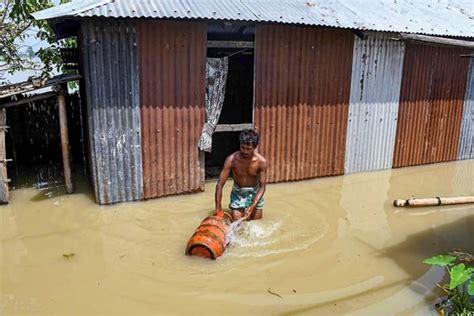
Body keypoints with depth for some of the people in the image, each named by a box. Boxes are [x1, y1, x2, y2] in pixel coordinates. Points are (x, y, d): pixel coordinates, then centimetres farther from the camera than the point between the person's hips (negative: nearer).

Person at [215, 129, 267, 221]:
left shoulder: (261, 161, -23)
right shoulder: (231, 159, -25)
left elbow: (262, 187, -18)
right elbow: (220, 184, -22)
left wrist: (252, 206, -31)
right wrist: (218, 208, -25)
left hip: (255, 193, 1)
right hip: (238, 193, 0)